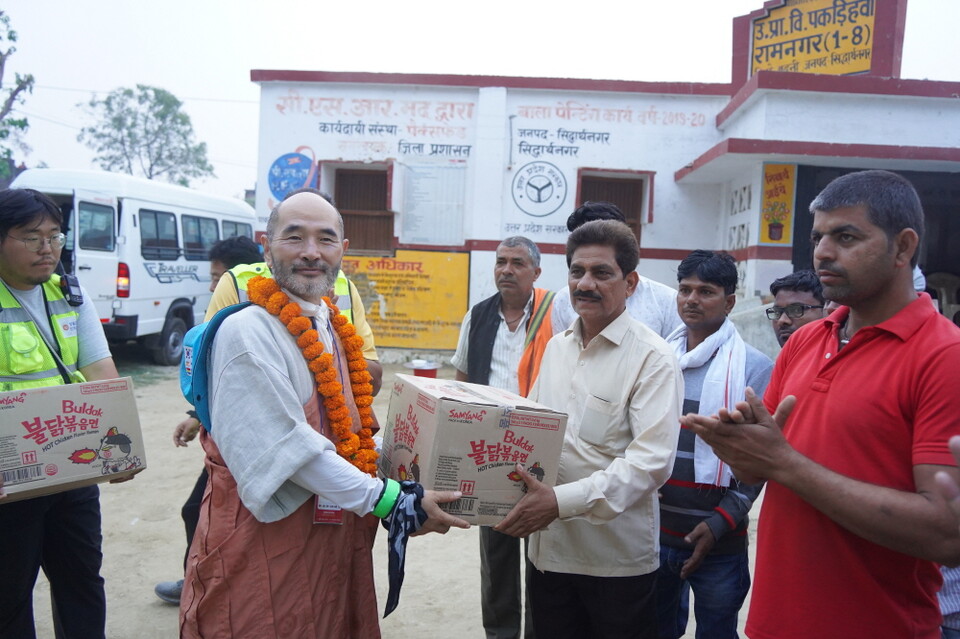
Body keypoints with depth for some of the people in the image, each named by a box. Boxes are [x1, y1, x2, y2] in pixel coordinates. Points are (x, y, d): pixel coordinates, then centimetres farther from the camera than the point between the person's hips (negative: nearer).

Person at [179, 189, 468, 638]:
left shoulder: (336, 331, 10)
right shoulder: (248, 332, -16)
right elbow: (291, 449, -22)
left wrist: (409, 479, 4)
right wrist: (393, 502, -21)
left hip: (338, 542, 8)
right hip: (266, 549, -7)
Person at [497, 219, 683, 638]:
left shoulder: (652, 359, -13)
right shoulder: (556, 346, 9)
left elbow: (652, 461, -22)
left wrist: (561, 501, -29)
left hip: (618, 559, -5)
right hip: (549, 548, 6)